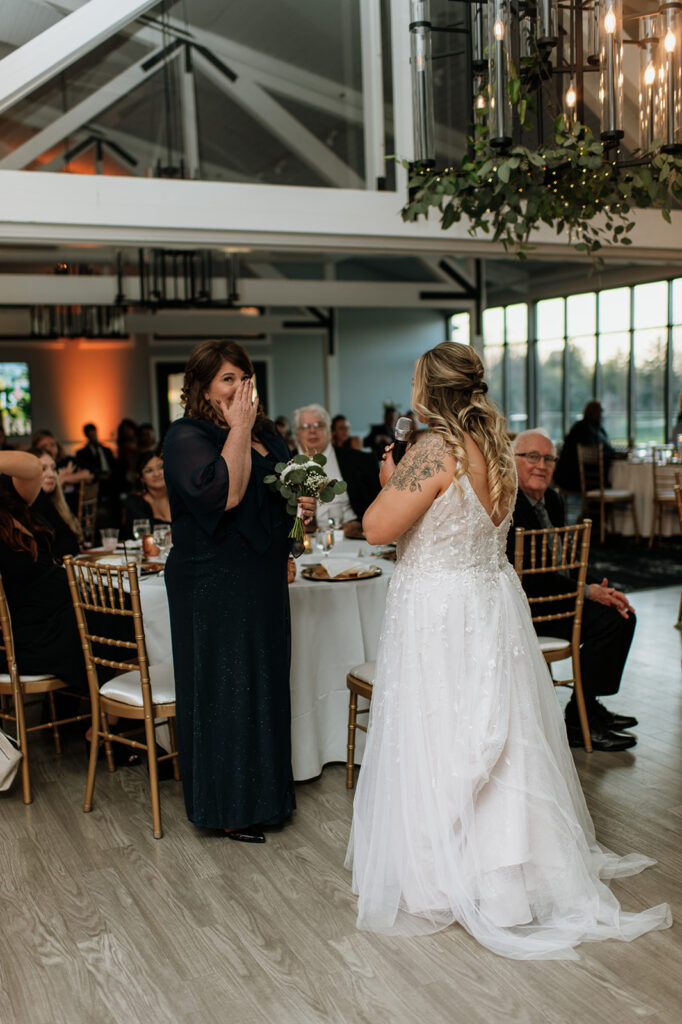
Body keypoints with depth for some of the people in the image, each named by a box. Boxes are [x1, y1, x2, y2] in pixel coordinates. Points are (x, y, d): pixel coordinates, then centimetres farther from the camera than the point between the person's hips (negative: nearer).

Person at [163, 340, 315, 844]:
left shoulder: (265, 432, 12)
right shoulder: (187, 437, -12)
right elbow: (223, 493, -27)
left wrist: (304, 503, 3)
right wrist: (238, 430, -21)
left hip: (264, 578, 8)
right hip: (214, 583, -8)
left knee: (265, 680, 15)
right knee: (224, 685, 1)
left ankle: (266, 789, 31)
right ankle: (229, 807, 15)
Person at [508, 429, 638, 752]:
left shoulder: (552, 500, 10)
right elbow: (526, 576, -24)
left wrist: (601, 588, -6)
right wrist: (587, 591, -22)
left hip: (549, 592, 10)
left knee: (623, 614, 3)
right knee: (606, 620, -20)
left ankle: (590, 706, 13)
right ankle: (577, 722, -9)